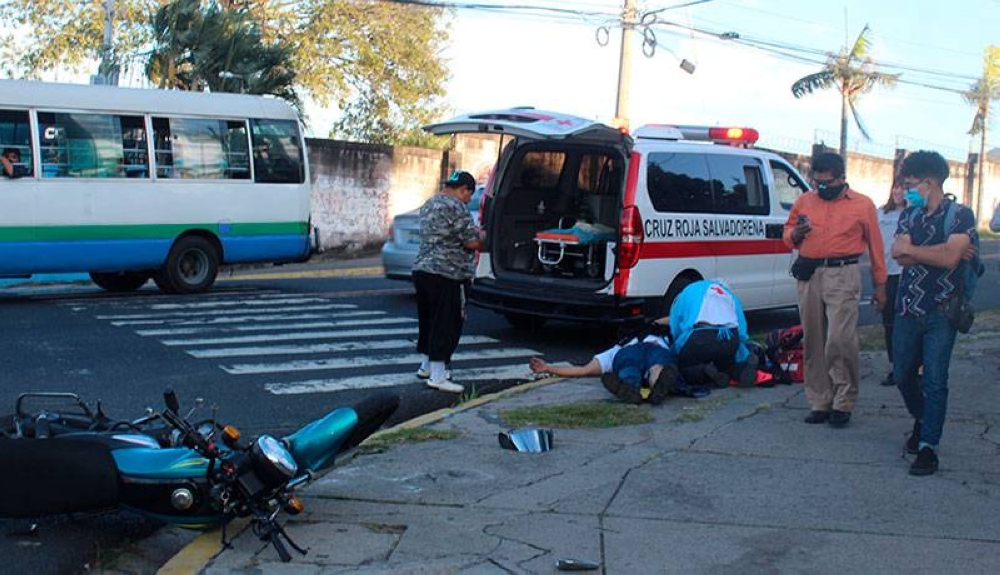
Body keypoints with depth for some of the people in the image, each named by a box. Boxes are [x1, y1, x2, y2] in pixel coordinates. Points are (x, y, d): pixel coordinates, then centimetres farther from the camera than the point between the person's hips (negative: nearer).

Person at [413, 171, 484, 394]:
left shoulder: (429, 204, 16)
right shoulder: (456, 207, -13)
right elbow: (472, 243, -15)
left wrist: (473, 232, 22)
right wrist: (482, 240, 7)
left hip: (421, 268, 9)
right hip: (446, 275, -9)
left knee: (427, 321, 18)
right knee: (446, 324, -4)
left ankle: (426, 366, 29)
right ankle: (437, 376, -3)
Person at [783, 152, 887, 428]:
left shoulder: (863, 204, 6)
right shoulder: (804, 201, 13)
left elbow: (875, 245, 9)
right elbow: (787, 234, 20)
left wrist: (880, 284, 9)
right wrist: (795, 234, -4)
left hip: (843, 275, -4)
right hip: (808, 276, 4)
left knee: (840, 339, -12)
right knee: (813, 342, 5)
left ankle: (843, 402, 0)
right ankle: (819, 402, 13)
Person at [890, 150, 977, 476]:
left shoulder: (960, 215, -5)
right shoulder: (909, 215, 11)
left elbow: (949, 258, -19)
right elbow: (899, 255, -6)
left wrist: (911, 248, -7)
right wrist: (940, 251, -13)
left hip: (941, 312, -5)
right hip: (908, 309, 5)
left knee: (934, 381, -5)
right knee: (902, 375, 12)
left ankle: (928, 447, 0)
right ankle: (922, 421, 37)